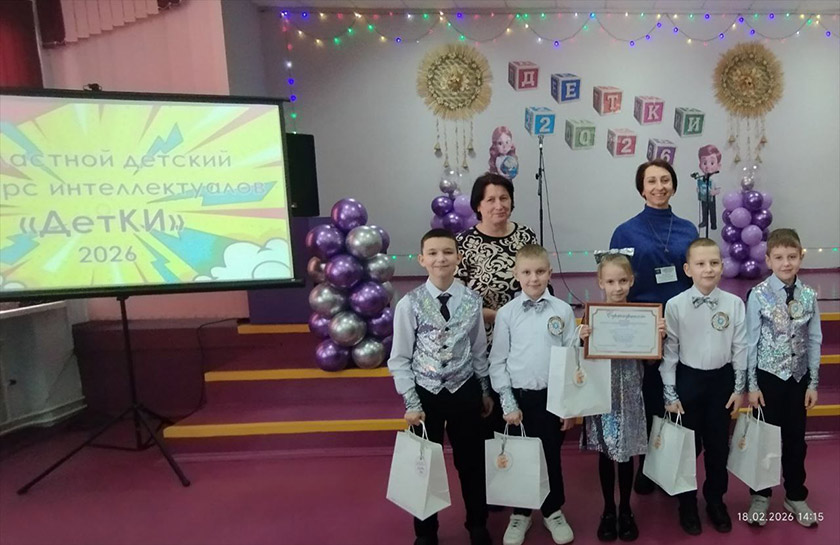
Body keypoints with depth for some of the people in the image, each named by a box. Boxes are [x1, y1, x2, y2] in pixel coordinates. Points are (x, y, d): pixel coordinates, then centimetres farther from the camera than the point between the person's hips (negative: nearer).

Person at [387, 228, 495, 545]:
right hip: (425, 393, -1)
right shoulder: (409, 304, -12)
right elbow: (399, 359, -8)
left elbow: (479, 351, 3)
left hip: (465, 391, 1)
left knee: (471, 462, 16)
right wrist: (412, 403, -9)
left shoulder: (471, 301, -7)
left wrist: (485, 391, 10)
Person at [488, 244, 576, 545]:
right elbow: (497, 362, -2)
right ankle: (520, 513, 34)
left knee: (551, 456, 14)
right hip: (518, 396, 0)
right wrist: (509, 404, -5)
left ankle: (553, 511, 37)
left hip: (552, 396, 0)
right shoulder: (506, 313, -5)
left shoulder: (563, 311, -4)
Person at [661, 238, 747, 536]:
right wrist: (670, 393, -6)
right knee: (688, 445, 10)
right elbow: (669, 350, -7)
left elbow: (740, 348, 1)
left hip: (722, 379, 2)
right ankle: (687, 504, 30)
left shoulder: (734, 303, -6)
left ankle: (715, 501, 36)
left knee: (718, 445, 14)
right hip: (688, 379, -1)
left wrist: (739, 388, 3)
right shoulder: (675, 305, -11)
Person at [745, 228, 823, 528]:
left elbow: (814, 341, 3)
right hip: (768, 377, -3)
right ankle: (760, 496, 28)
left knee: (796, 438, 15)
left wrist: (813, 383, 3)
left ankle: (795, 497, 35)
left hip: (799, 377, 3)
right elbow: (750, 342, -9)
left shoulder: (809, 296, -2)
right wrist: (752, 385, -9)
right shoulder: (759, 295, -12)